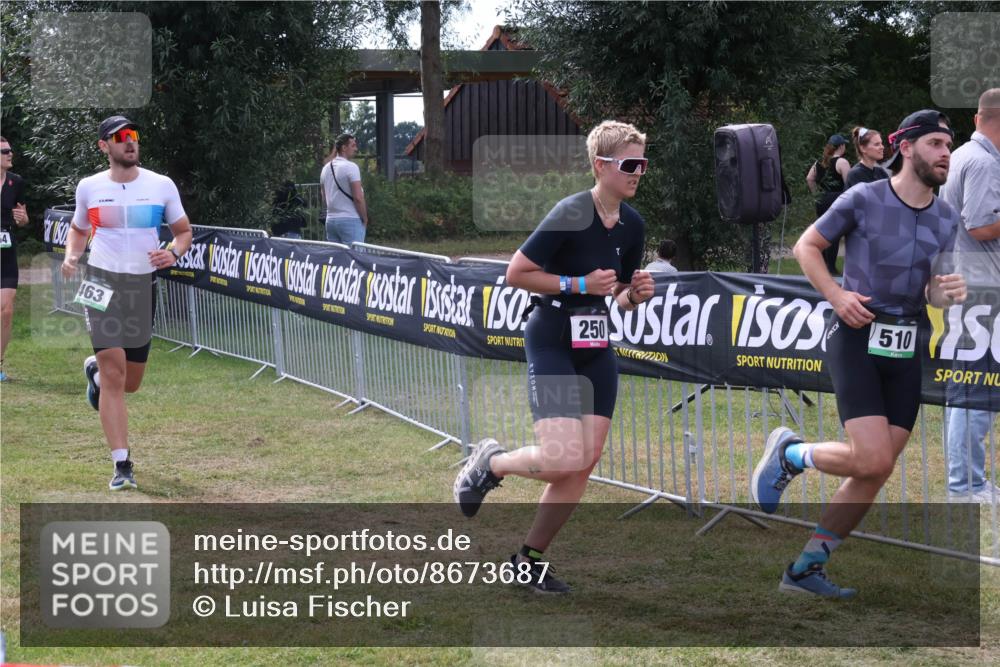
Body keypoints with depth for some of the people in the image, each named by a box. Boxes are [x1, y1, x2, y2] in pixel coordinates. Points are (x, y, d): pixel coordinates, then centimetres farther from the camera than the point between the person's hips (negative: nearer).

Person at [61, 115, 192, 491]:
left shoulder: (161, 186, 2)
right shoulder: (89, 188, 2)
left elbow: (183, 231, 11)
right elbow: (78, 229, 19)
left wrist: (173, 252, -11)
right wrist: (71, 256, -1)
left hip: (143, 285, 2)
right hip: (103, 283, -2)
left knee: (130, 383, 11)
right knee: (114, 375, -13)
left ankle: (95, 371, 48)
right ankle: (122, 465, -7)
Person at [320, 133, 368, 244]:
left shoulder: (325, 168, 13)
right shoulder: (350, 167, -11)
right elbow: (358, 198, -14)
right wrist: (365, 219, -4)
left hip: (330, 220, 7)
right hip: (350, 220, -7)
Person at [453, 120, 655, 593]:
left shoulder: (632, 225, 5)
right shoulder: (571, 215, -17)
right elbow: (516, 274, -14)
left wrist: (636, 294, -5)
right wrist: (579, 283, -19)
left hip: (596, 351, 7)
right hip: (551, 346, -7)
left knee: (585, 463, 2)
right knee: (564, 459, -19)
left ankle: (531, 558, 16)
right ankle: (489, 464, 11)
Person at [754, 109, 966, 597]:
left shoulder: (947, 219, 10)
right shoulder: (863, 199, -6)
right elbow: (807, 246, 3)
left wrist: (947, 293, -5)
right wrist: (835, 295, -11)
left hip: (905, 352, 6)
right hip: (857, 338, -6)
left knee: (874, 475, 2)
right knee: (872, 460, -19)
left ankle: (806, 568, 13)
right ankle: (789, 454, 10)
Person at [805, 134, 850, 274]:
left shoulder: (819, 162, 12)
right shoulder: (841, 162, -9)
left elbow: (809, 179, 12)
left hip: (821, 202, 7)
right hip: (836, 201, -7)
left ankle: (823, 266, 18)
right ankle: (831, 268, -5)